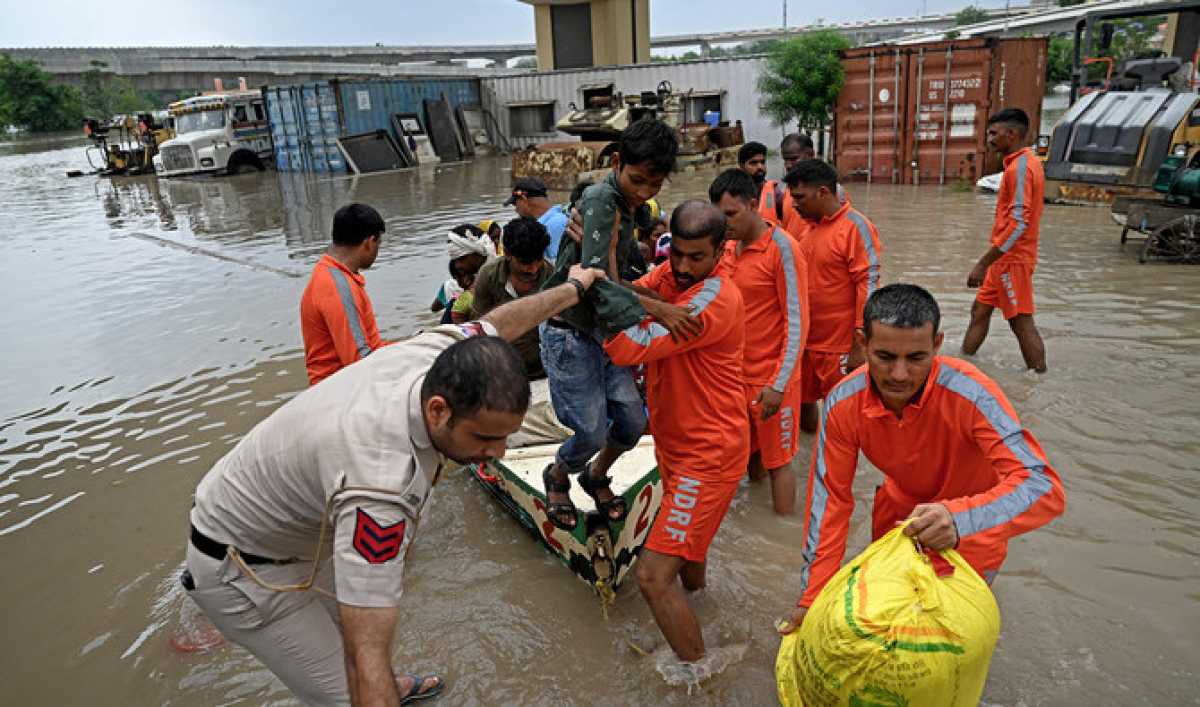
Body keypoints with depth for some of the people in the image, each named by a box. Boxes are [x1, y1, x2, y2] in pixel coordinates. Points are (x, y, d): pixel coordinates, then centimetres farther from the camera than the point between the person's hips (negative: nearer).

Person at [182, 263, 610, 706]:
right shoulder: (380, 483, -44)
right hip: (242, 572, -8)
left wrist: (573, 287, 16)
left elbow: (498, 321, 0)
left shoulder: (438, 351, -22)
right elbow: (366, 658, -42)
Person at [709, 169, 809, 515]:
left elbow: (797, 322, -15)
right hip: (737, 373, 6)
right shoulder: (728, 248, 6)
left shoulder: (782, 248, -14)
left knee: (777, 460, 5)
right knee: (752, 455, 17)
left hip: (771, 379, -6)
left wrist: (779, 384, -18)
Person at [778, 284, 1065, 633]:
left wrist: (961, 518, -60)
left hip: (974, 518, -3)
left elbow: (1046, 488, -41)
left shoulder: (971, 394, -38)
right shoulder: (843, 404, -28)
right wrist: (813, 595, -21)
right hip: (900, 504, 3)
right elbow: (830, 498, -20)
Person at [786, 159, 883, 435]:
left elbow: (868, 288, -16)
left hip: (840, 347, -7)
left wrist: (859, 348, -19)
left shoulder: (856, 228, -14)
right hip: (806, 340, 7)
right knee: (802, 403, 17)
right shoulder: (812, 226, 9)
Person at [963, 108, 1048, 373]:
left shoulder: (1021, 166, -17)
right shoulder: (1023, 162, 13)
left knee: (1022, 323, -3)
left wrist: (983, 263, -24)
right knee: (980, 311, 15)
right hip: (1007, 259, 10)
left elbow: (1017, 224, -24)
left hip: (1013, 260, -10)